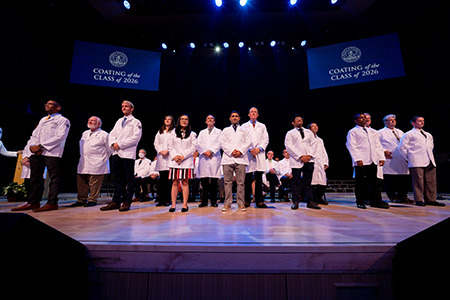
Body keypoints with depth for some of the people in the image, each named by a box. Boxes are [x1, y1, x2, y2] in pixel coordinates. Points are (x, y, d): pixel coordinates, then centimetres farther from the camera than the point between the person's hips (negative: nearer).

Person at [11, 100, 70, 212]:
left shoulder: (63, 120, 3)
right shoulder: (43, 120, 27)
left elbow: (60, 136, -10)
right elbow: (34, 134, 20)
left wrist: (41, 146, -13)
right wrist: (32, 145, -1)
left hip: (52, 152, -8)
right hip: (36, 152, 8)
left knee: (54, 177, -6)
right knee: (35, 177, 9)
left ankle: (52, 203, -4)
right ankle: (33, 202, 17)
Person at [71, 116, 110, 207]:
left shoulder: (104, 134, -3)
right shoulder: (84, 133, 19)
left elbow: (110, 149, -2)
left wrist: (103, 159, 1)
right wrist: (82, 157, 21)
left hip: (97, 165, -7)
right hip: (83, 164, 7)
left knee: (94, 184, -4)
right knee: (81, 182, 10)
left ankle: (92, 200, 7)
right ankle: (81, 200, 20)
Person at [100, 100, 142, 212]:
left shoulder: (136, 122, 4)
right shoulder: (119, 121, 24)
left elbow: (136, 137, -8)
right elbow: (111, 135, 19)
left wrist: (120, 144, -12)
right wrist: (113, 143, -3)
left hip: (128, 153, -6)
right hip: (116, 153, 6)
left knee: (129, 179, -2)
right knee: (116, 178, 8)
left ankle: (126, 202, 5)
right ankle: (116, 201, 15)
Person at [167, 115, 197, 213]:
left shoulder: (192, 134, 11)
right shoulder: (173, 133, 16)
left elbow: (194, 147, 1)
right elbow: (170, 146, 9)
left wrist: (183, 156, -9)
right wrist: (175, 156, -8)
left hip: (187, 160, -1)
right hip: (174, 160, 1)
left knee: (185, 182, -2)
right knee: (175, 182, 0)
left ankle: (185, 204, 2)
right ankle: (173, 204, 5)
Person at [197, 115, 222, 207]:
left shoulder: (219, 132, 15)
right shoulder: (202, 132, 23)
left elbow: (219, 143, 1)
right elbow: (198, 144, 10)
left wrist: (211, 151, -11)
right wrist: (204, 152, -7)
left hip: (214, 157, -2)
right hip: (203, 158, 2)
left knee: (214, 181, -4)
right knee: (204, 181, -2)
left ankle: (214, 201, 4)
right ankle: (204, 201, 5)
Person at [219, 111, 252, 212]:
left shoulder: (244, 130, 22)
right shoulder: (225, 130, 21)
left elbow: (248, 142, 8)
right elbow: (222, 142, 7)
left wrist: (240, 151, -8)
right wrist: (231, 151, -9)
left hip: (241, 158, 0)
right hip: (228, 158, 0)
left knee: (241, 182, -3)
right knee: (227, 181, -2)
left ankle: (241, 203, 4)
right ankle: (227, 203, 4)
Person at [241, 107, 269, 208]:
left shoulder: (262, 126, 20)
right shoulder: (244, 126, 15)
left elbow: (266, 139, 10)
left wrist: (259, 148, -7)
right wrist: (250, 149, -8)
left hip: (259, 154, 1)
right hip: (248, 154, -1)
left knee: (259, 178, -1)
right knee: (248, 179, -2)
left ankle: (259, 201, 4)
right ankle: (247, 201, 6)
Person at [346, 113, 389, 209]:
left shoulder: (372, 132, 22)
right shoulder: (353, 132, 3)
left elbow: (378, 145, 18)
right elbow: (352, 146, -6)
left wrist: (381, 157, 6)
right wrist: (357, 159, -15)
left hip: (372, 161, 5)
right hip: (361, 161, -5)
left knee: (373, 181, 7)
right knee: (360, 181, -1)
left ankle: (375, 201, 13)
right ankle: (360, 202, 7)